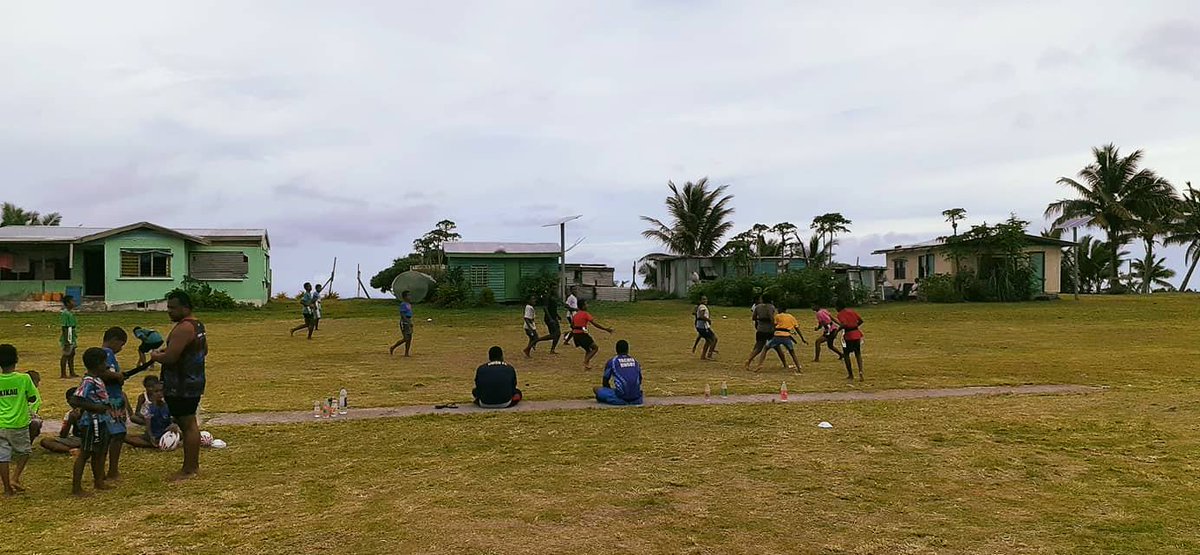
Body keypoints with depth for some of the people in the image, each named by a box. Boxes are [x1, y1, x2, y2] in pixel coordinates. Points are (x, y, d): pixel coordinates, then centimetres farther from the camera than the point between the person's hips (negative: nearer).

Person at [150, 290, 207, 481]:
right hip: (194, 382, 11)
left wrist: (156, 356, -4)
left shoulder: (183, 329, -21)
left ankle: (188, 469, 3)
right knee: (190, 423, 18)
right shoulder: (198, 325, 11)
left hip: (182, 386, -11)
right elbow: (204, 351, 23)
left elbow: (169, 358, -26)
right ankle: (194, 464, 28)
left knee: (187, 425, -4)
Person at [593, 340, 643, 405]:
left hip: (621, 399, -3)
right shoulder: (635, 361, 17)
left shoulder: (612, 361, 6)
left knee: (596, 389, 11)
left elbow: (605, 382, 13)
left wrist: (610, 390, 31)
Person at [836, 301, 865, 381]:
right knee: (858, 354, 13)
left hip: (848, 336, -6)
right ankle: (860, 372, -6)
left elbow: (844, 324, -24)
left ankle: (850, 374, 15)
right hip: (857, 334, 6)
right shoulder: (851, 311, 12)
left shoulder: (840, 314, -9)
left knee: (845, 354, 12)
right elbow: (861, 320, 11)